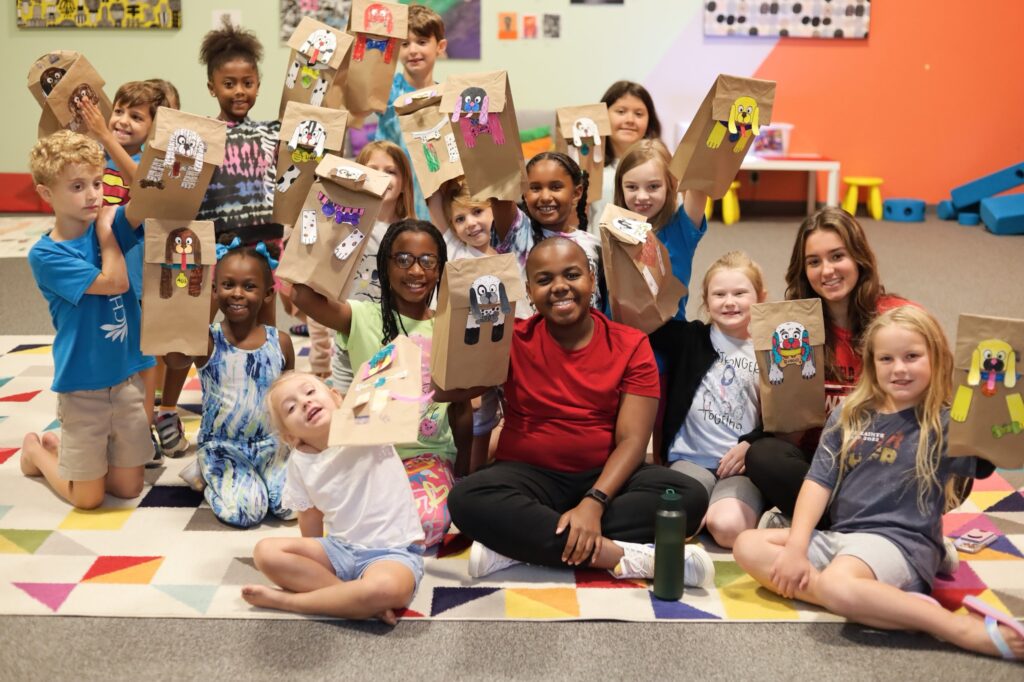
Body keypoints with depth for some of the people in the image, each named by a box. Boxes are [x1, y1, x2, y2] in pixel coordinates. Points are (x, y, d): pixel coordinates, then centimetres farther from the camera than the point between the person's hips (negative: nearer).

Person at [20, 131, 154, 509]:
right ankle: (36, 450, 36)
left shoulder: (109, 225, -2)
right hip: (82, 386, -4)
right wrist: (105, 231, -14)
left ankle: (62, 447, 37)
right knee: (88, 498, 8)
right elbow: (114, 282, -24)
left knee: (129, 488, 13)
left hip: (127, 377, 4)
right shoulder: (45, 254, -15)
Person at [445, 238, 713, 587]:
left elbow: (632, 439, -9)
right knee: (467, 498, -32)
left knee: (690, 495, -27)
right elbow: (446, 391, -8)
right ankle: (622, 555, -32)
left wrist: (594, 502, -25)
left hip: (605, 478, 1)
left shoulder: (631, 345, -1)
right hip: (529, 476, -1)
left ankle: (518, 544, -30)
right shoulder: (515, 339, 0)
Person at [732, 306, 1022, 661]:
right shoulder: (848, 416, 10)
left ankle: (970, 629, -24)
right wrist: (796, 547, -6)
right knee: (748, 546, -13)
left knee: (838, 587, -37)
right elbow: (818, 482, 5)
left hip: (900, 542, -7)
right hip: (840, 537, 7)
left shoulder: (944, 425, -1)